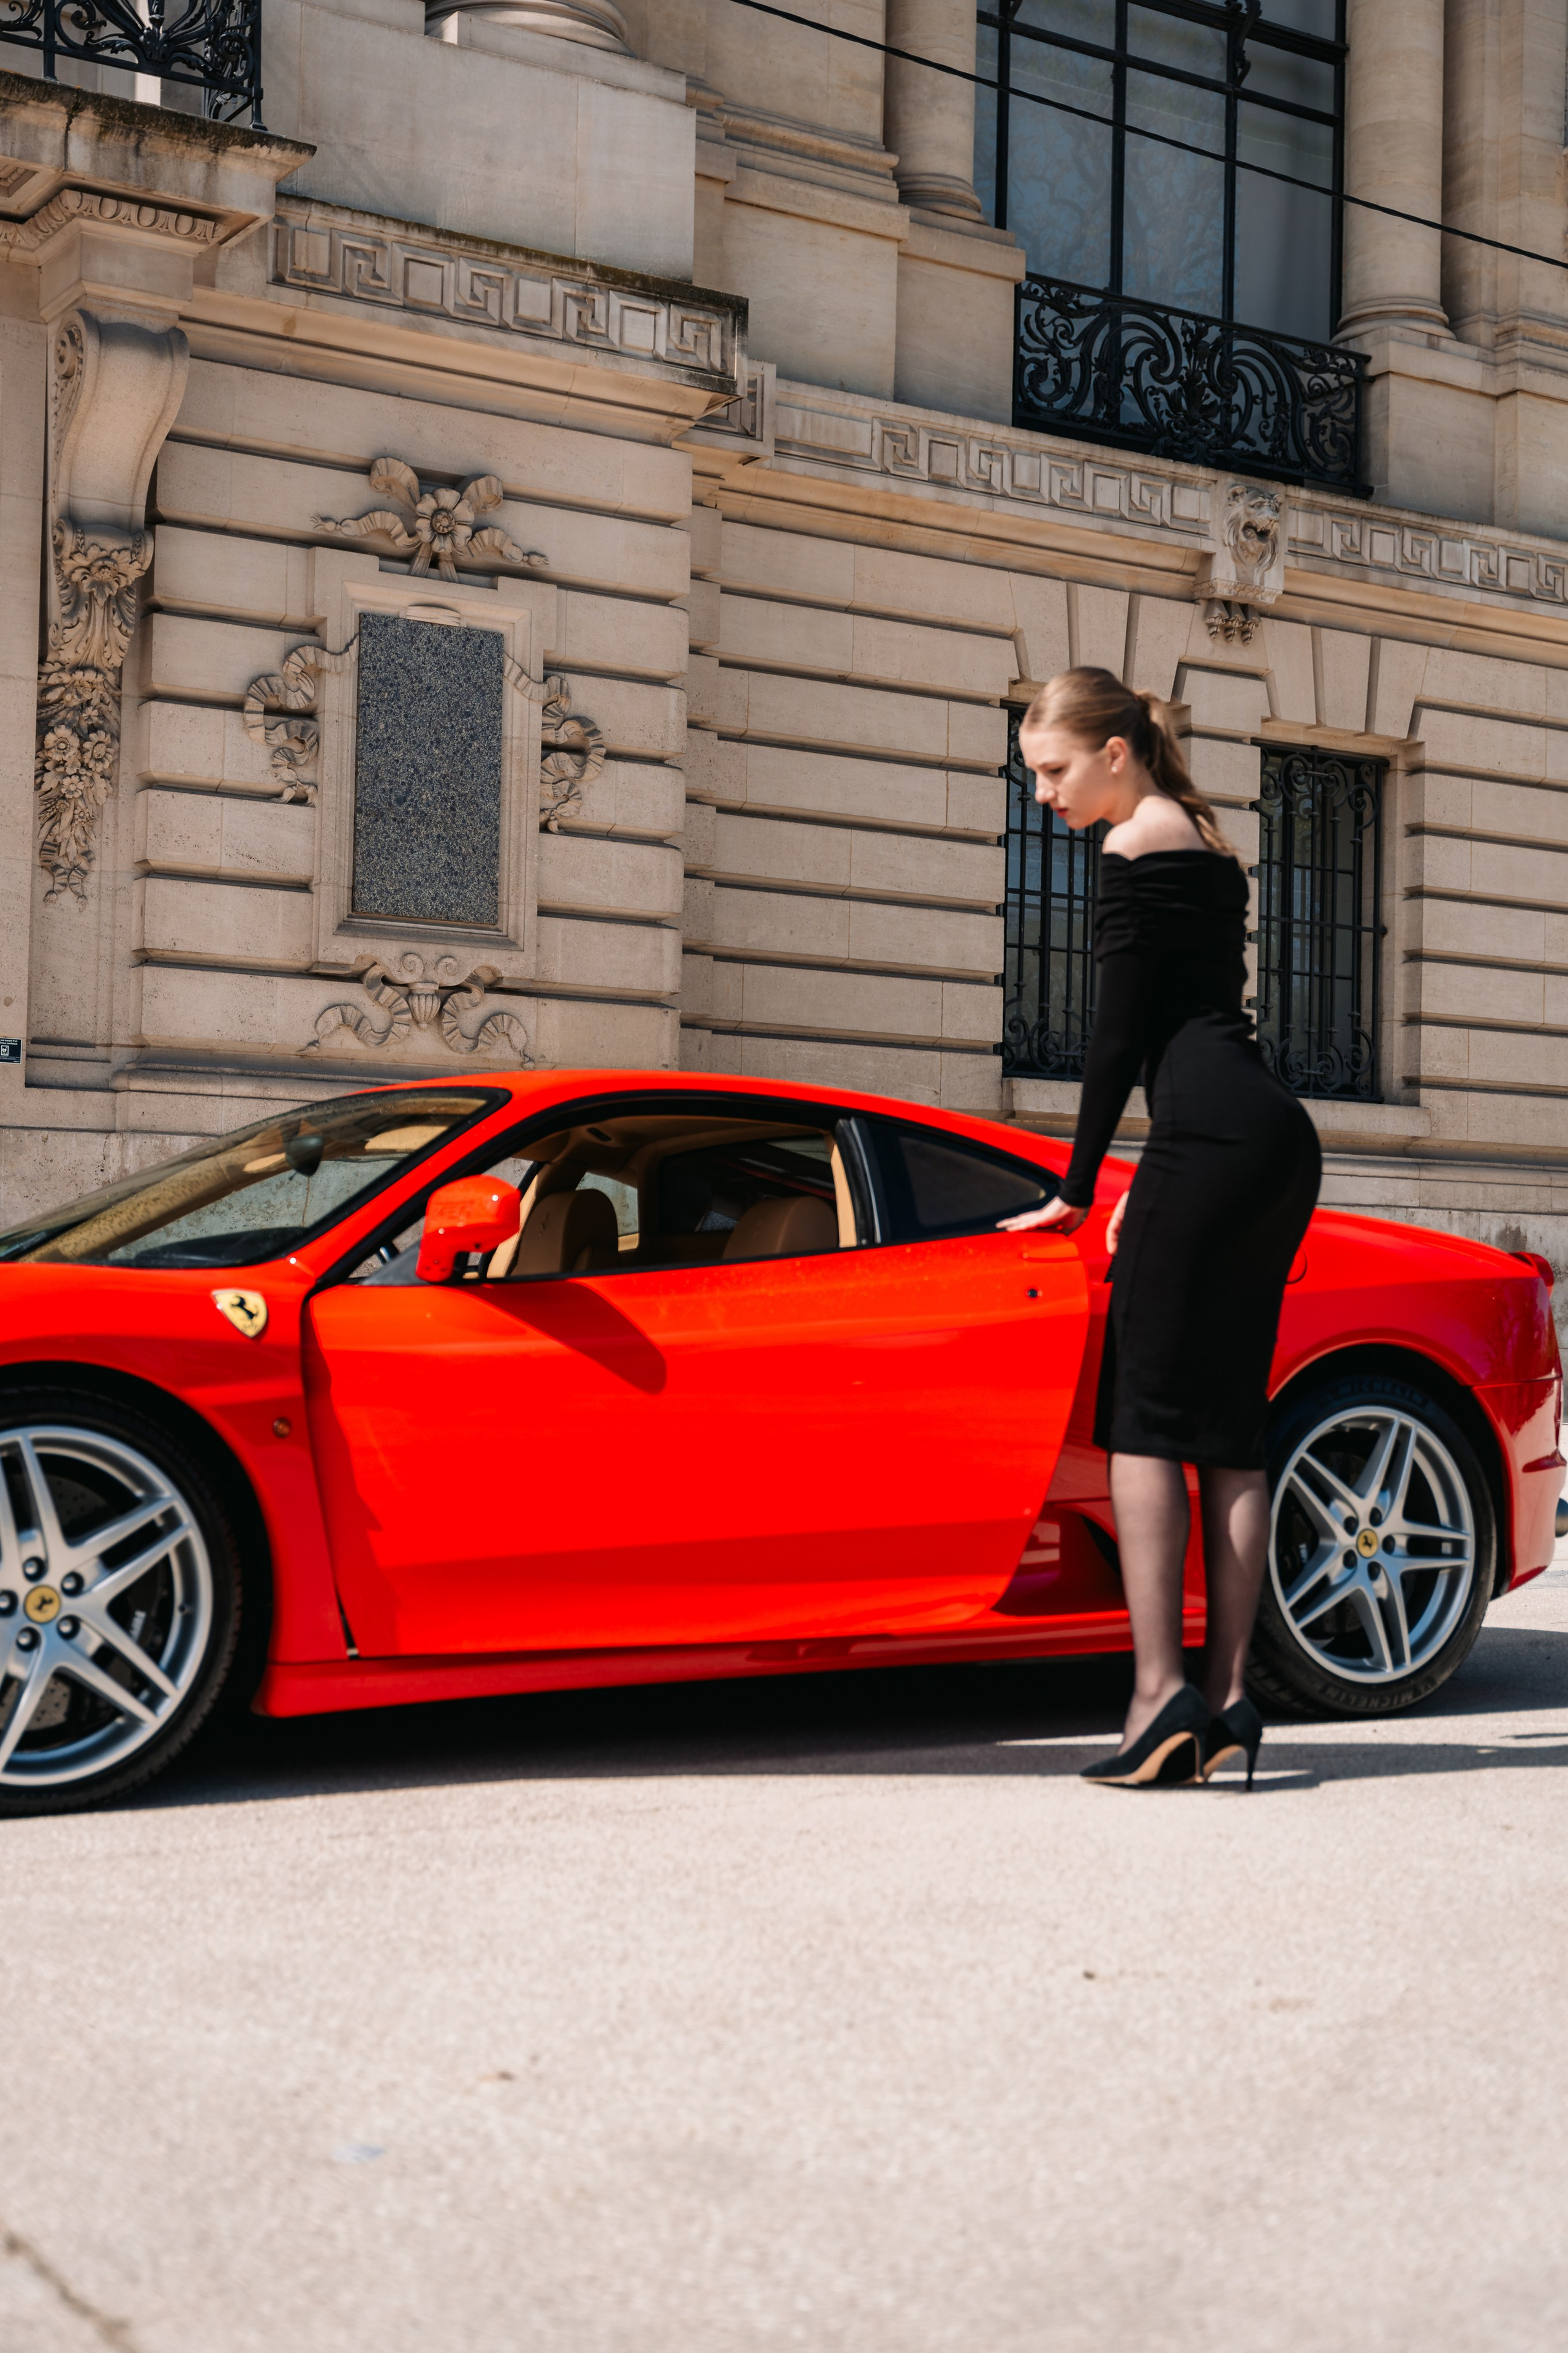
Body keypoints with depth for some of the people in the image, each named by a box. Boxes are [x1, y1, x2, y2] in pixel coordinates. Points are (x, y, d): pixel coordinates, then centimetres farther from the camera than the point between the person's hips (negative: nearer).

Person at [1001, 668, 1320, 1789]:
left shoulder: (1139, 841, -1)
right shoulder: (1207, 839, 26)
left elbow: (1121, 1032, -5)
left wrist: (1078, 1189, 1)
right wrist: (1155, 1180, 30)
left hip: (1213, 1139, -9)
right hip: (1280, 1140, 9)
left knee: (1146, 1411, -8)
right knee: (1229, 1423, 5)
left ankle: (1162, 1688, -15)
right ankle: (1228, 1696, 3)